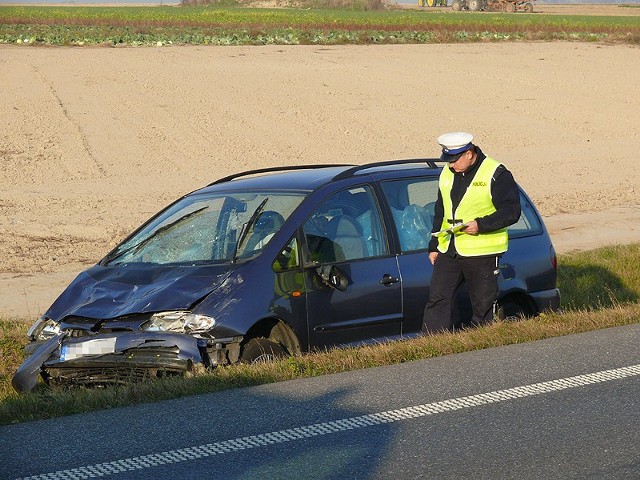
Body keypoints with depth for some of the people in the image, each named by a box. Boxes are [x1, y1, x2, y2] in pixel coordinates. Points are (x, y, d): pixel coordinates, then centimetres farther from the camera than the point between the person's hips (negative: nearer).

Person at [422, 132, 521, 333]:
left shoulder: (496, 175, -9)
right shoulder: (447, 174, 12)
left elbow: (512, 211, -13)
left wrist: (480, 225, -22)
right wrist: (434, 246, 18)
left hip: (482, 253, -6)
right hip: (448, 252, 6)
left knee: (483, 307, 2)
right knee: (438, 301, 0)